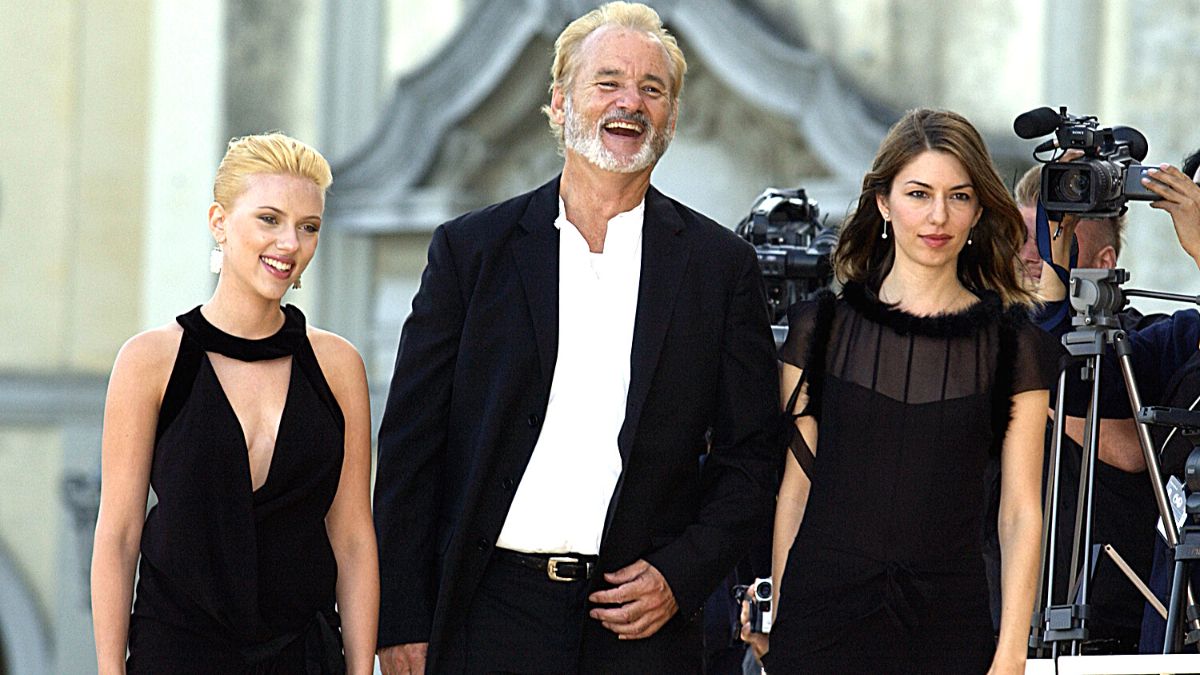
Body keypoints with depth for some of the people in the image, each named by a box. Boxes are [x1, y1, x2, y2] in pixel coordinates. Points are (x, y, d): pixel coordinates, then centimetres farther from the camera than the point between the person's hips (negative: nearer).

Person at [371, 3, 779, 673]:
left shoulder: (722, 265, 6)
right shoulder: (471, 248, 5)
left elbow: (750, 455, 7)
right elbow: (411, 444, 4)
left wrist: (680, 577, -7)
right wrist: (403, 621, -2)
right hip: (492, 613, 0)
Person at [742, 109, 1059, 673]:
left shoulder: (1012, 345, 3)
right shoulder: (821, 327, 5)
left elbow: (1021, 513, 1)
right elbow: (796, 485, 6)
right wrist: (774, 618, 0)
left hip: (950, 626, 0)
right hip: (822, 618, 0)